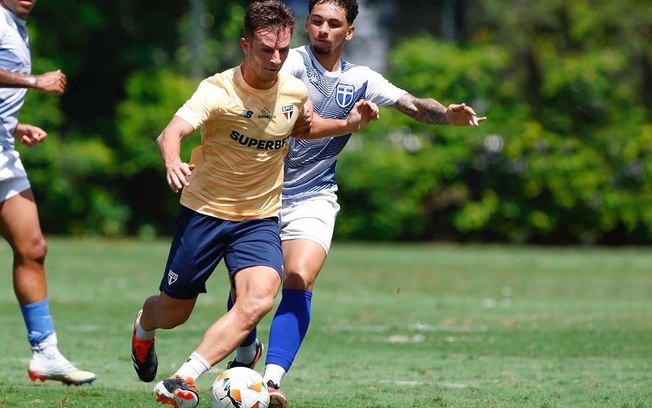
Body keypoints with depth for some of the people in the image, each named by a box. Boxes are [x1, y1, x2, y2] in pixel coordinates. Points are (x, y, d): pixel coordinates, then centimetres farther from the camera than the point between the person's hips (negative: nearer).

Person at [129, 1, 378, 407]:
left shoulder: (296, 91, -3)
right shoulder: (218, 91, -19)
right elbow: (171, 133, -33)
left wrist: (348, 124, 2)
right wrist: (173, 162, -57)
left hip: (260, 218, 3)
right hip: (205, 210, -3)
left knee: (259, 301, -25)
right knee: (174, 312, 10)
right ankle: (144, 329, 49)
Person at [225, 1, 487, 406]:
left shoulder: (360, 80, 6)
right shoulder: (292, 63, -8)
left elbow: (414, 105, 3)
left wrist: (448, 114, -19)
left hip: (313, 199, 2)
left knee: (299, 281, -19)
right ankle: (245, 356, 35)